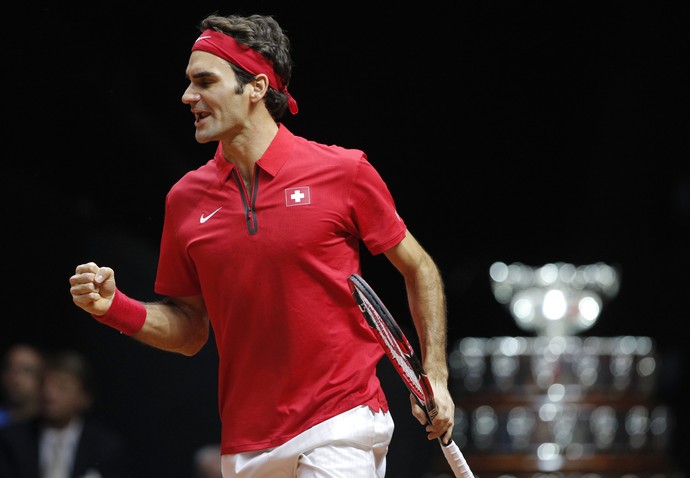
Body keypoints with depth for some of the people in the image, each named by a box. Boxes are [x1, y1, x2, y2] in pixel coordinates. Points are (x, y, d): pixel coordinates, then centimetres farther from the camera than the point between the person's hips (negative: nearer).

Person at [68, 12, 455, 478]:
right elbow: (190, 329, 13)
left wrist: (435, 374, -1)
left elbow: (420, 270, 6)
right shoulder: (186, 198, 7)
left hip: (341, 427, -4)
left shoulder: (344, 172, -4)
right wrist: (116, 307, -4)